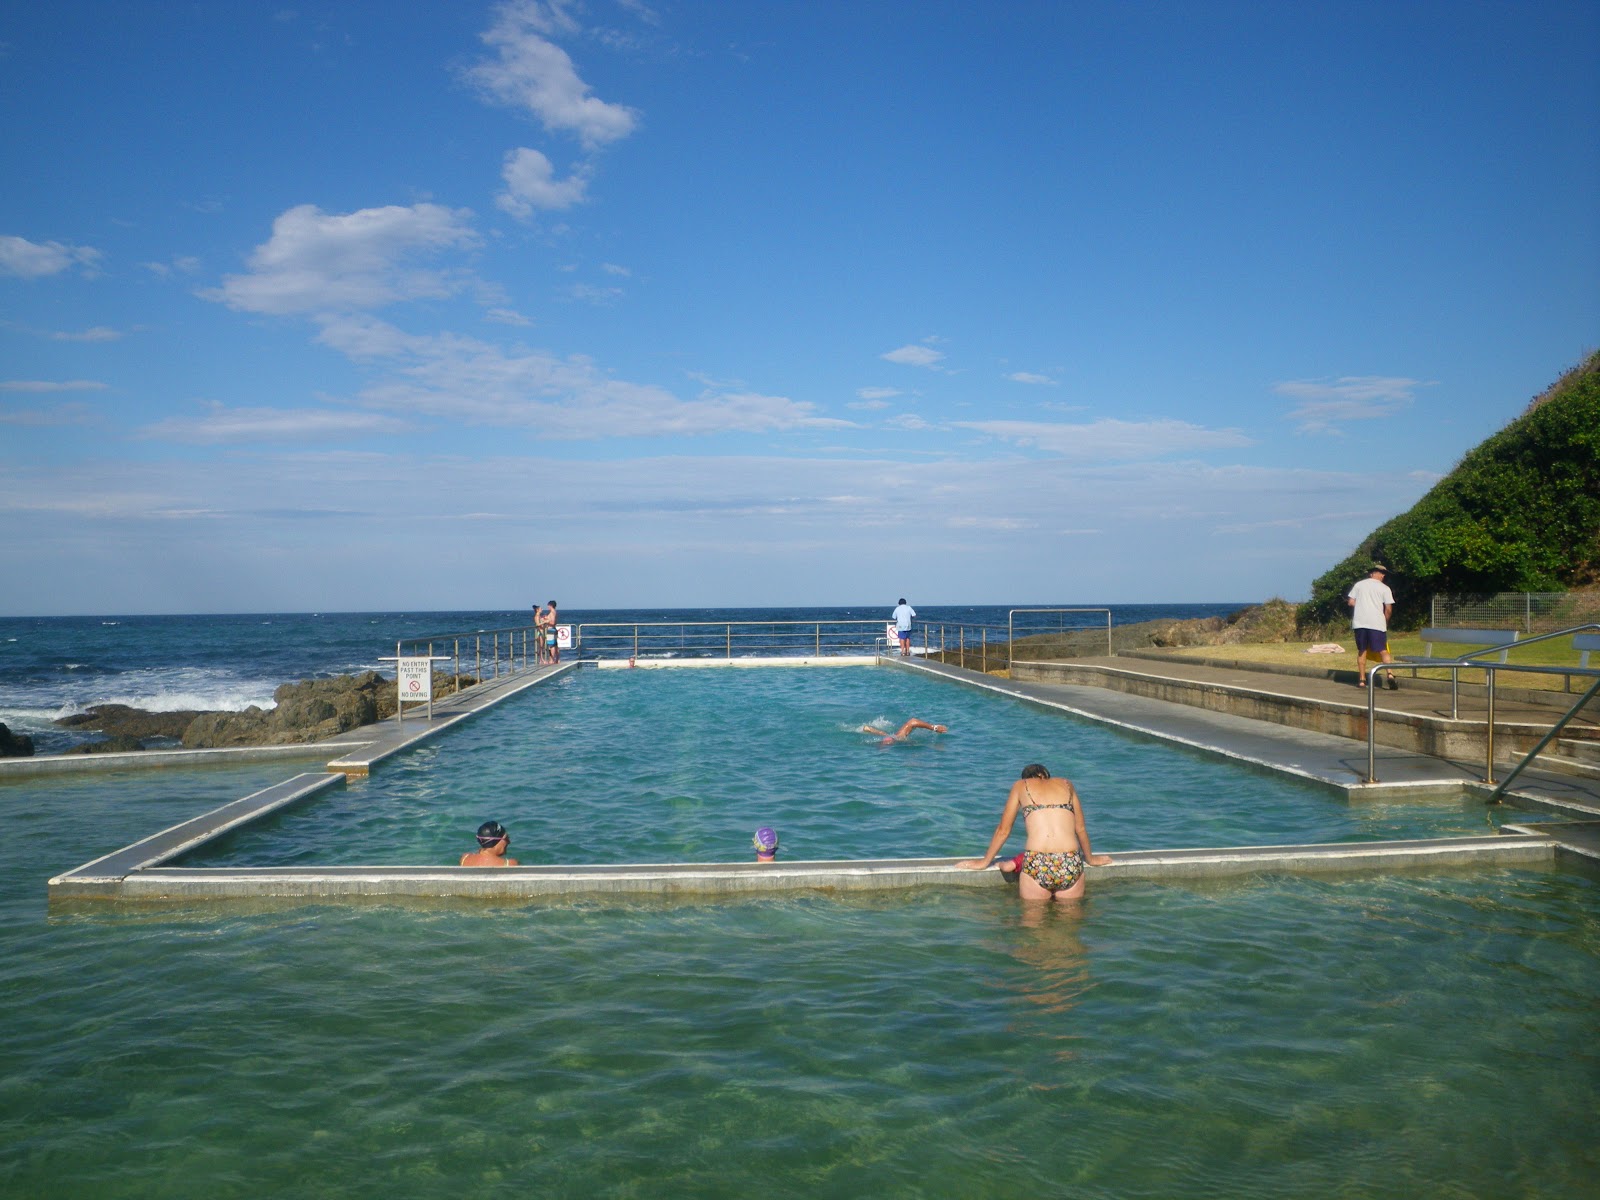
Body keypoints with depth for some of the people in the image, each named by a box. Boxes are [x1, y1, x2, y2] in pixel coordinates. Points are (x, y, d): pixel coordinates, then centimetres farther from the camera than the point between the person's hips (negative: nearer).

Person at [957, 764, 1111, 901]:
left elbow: (1003, 830, 21)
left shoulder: (1021, 786, 18)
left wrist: (984, 862, 33)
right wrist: (1090, 859, 45)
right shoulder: (1066, 785, 23)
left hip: (1036, 866, -1)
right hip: (1072, 865, 2)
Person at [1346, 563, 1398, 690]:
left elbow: (1351, 602, 6)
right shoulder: (1384, 588, 2)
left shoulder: (1359, 584, 9)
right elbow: (1388, 609, -2)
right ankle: (1391, 675, -18)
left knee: (1362, 651, 11)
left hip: (1359, 622, 2)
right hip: (1377, 623, -2)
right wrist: (1385, 622, 13)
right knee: (1383, 651, 0)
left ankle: (1362, 680, 10)